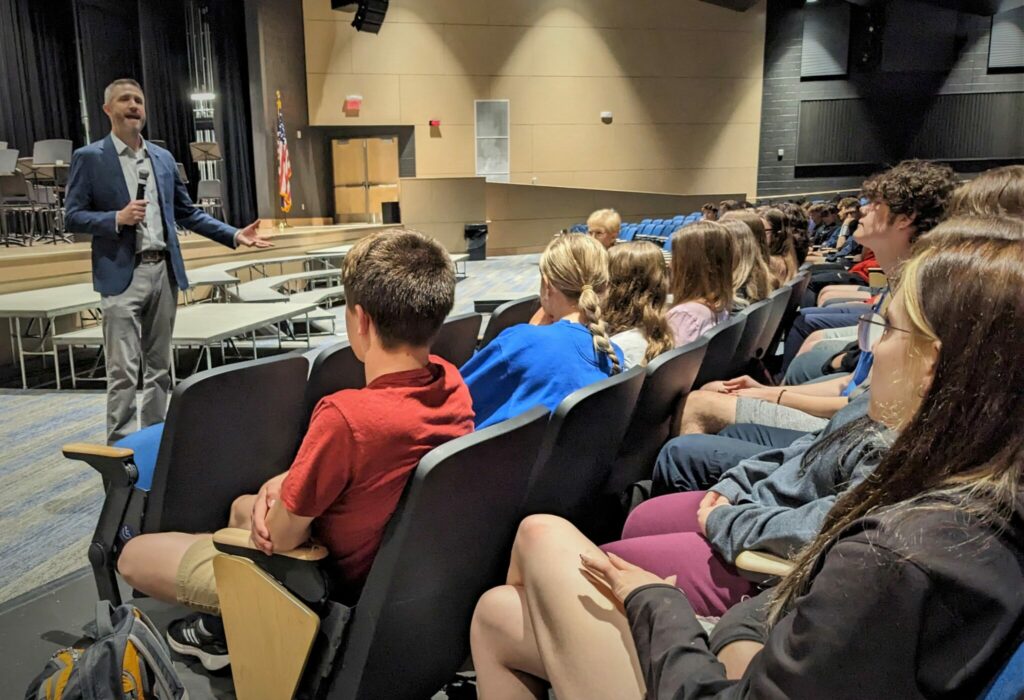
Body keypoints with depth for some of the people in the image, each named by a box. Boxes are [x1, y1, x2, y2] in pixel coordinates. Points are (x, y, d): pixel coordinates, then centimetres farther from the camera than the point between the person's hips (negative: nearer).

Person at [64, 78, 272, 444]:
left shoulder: (163, 158, 13)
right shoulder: (89, 157, 0)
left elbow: (188, 212, 15)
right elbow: (72, 217, -4)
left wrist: (235, 235, 6)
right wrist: (118, 218, -20)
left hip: (164, 271, 5)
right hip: (122, 275, -5)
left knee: (159, 365, 12)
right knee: (124, 370, -6)